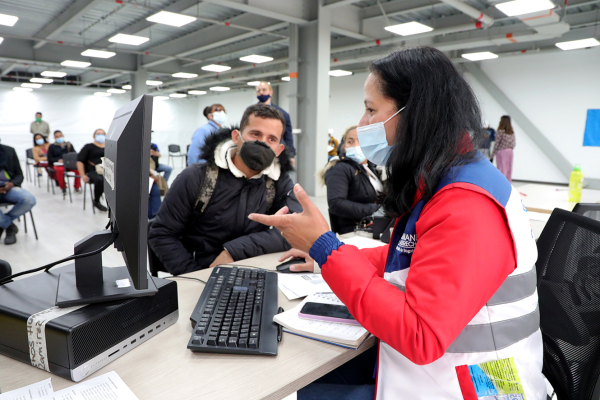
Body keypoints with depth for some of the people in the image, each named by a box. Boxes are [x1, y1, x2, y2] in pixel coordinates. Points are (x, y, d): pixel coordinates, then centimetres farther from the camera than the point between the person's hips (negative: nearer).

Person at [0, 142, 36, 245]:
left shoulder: (9, 151, 12)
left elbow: (19, 175, 12)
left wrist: (12, 184, -12)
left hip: (8, 187, 2)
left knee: (29, 200, -31)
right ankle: (10, 227, -7)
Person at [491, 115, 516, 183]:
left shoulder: (500, 131, -12)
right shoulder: (512, 132, 7)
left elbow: (497, 144, -12)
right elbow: (514, 143, 9)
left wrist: (492, 156, -8)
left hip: (501, 152, -6)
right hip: (510, 152, 6)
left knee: (501, 171, -2)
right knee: (509, 170, 11)